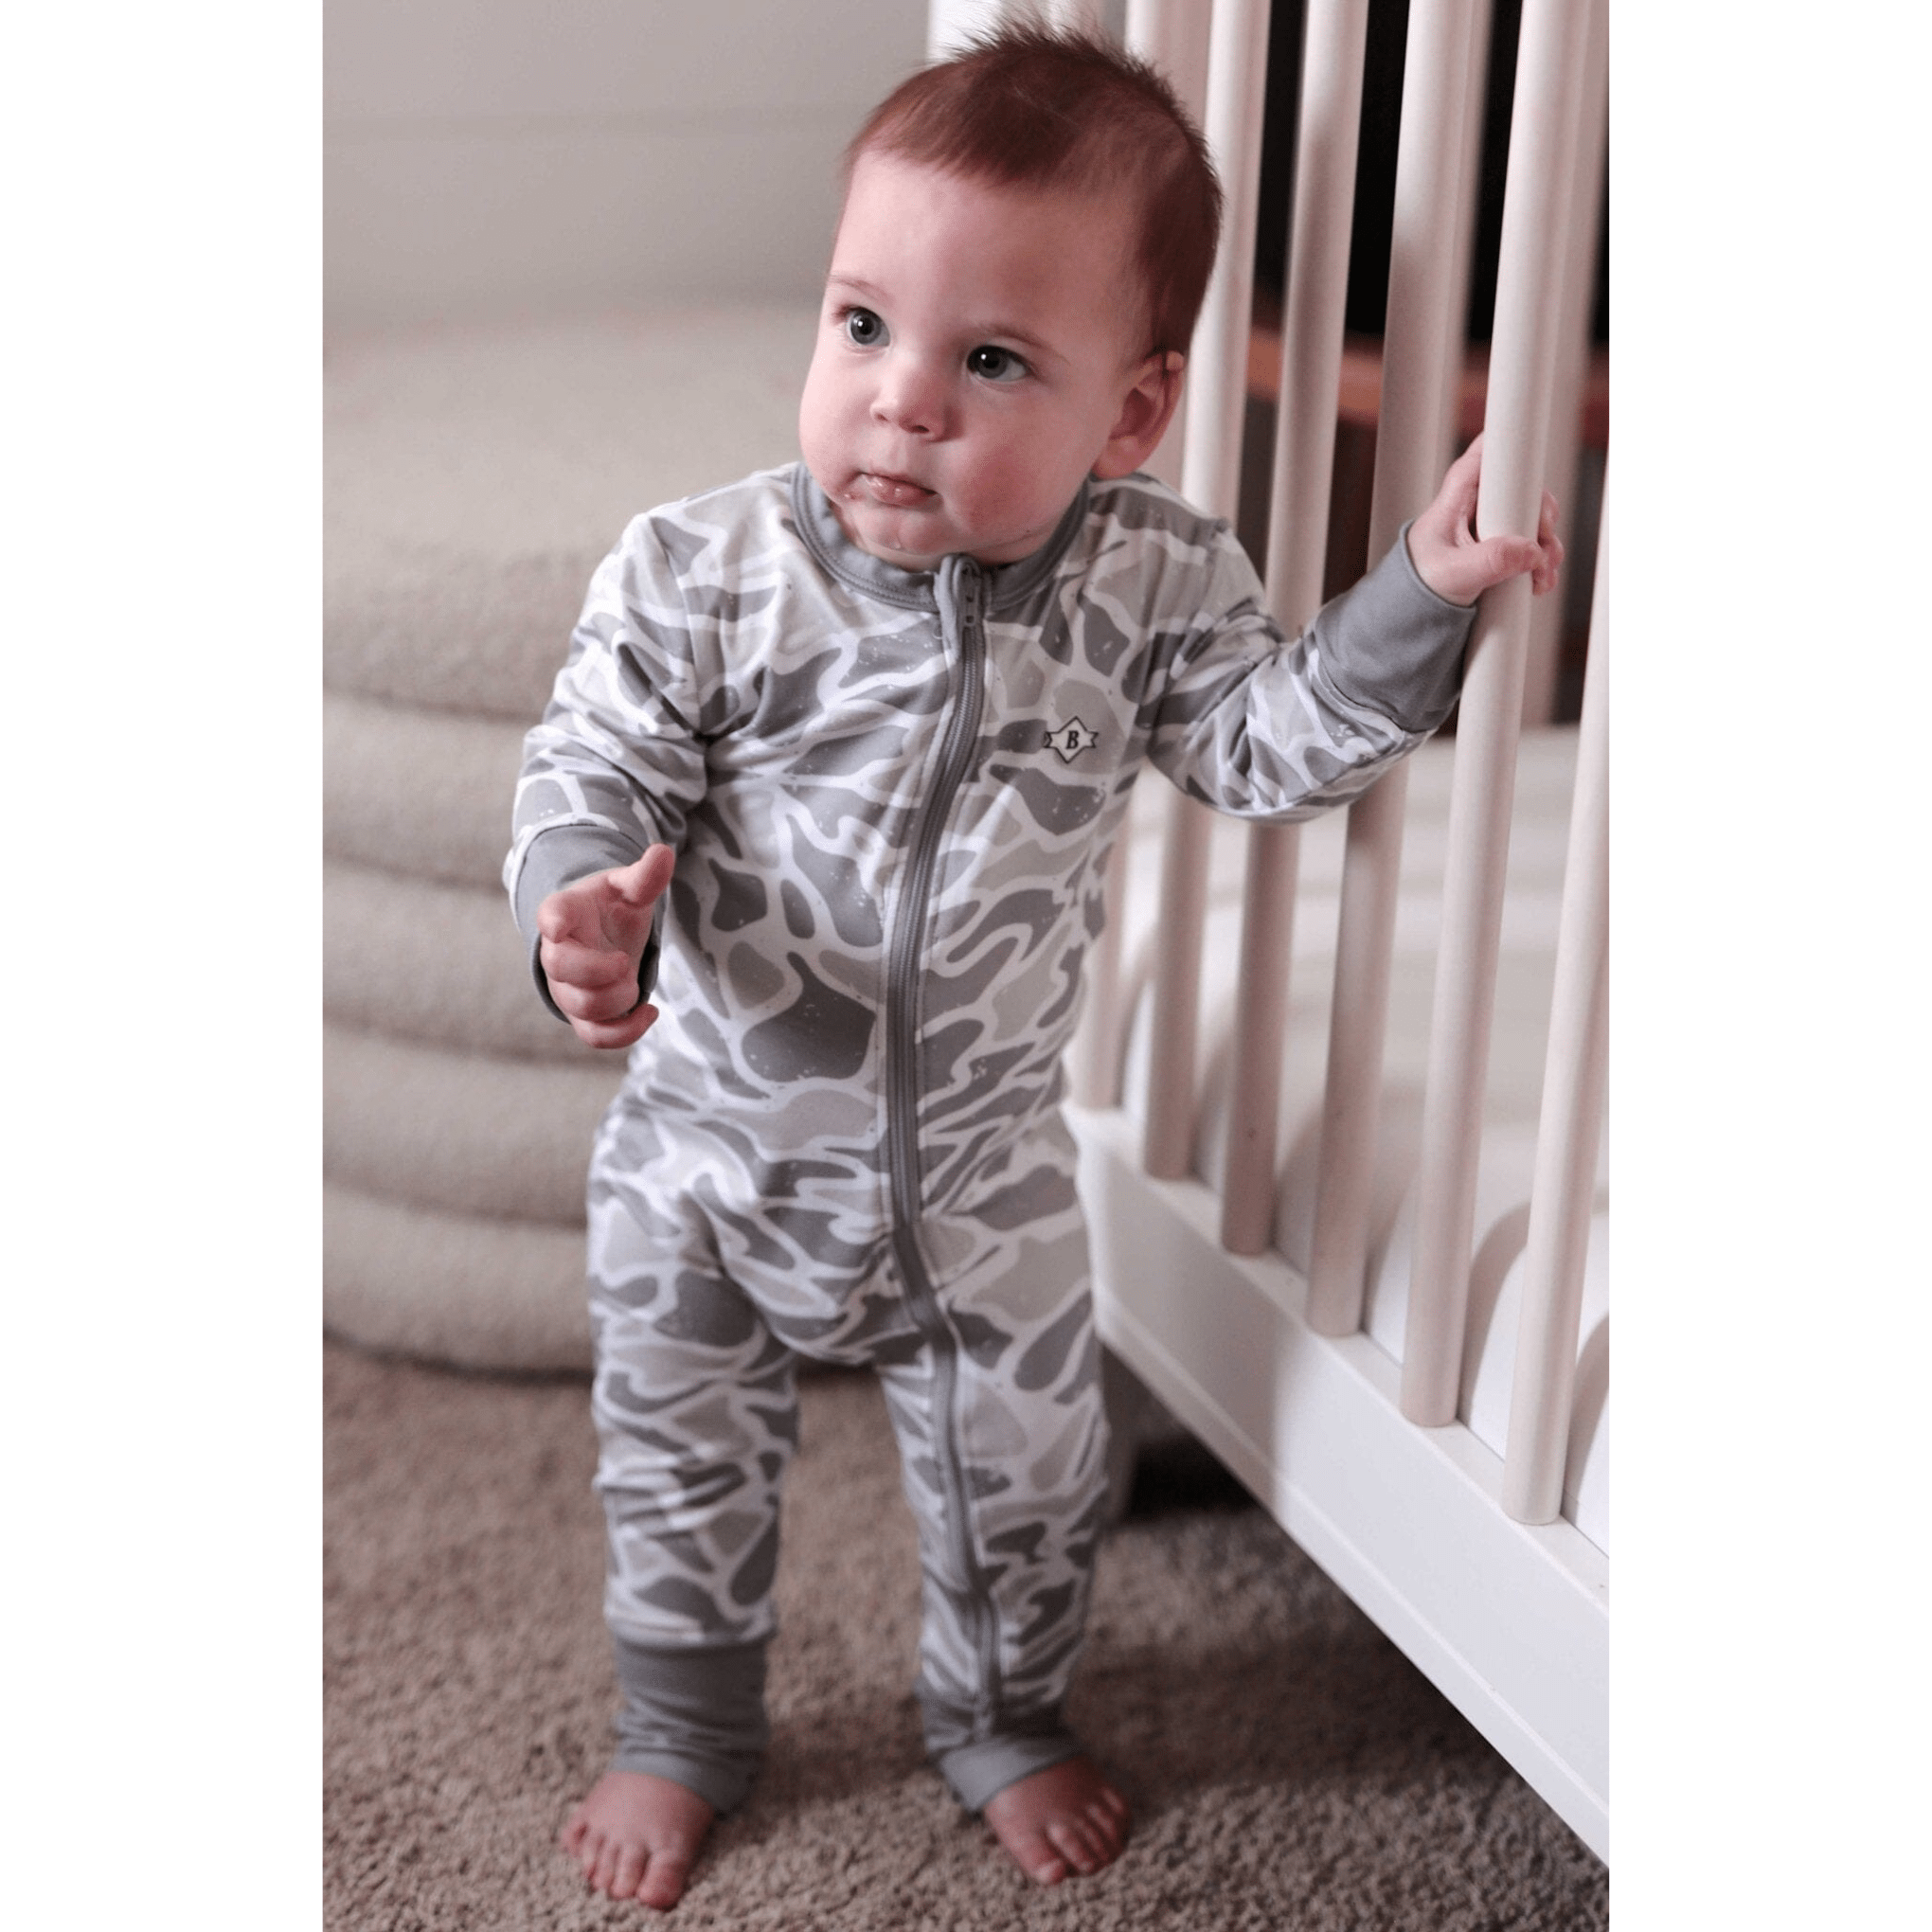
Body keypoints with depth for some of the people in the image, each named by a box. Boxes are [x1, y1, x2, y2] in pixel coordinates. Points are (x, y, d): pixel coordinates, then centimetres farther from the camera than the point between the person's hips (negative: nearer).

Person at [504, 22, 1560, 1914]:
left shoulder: (1150, 583, -13)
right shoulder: (701, 576, -20)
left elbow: (1271, 742, -8)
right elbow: (596, 767, -15)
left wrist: (1422, 591, -21)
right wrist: (586, 906, -37)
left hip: (982, 1172, 1)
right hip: (714, 1154, -1)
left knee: (1024, 1477, 19)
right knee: (682, 1472, 19)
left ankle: (1002, 1721, 48)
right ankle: (683, 1733, 46)